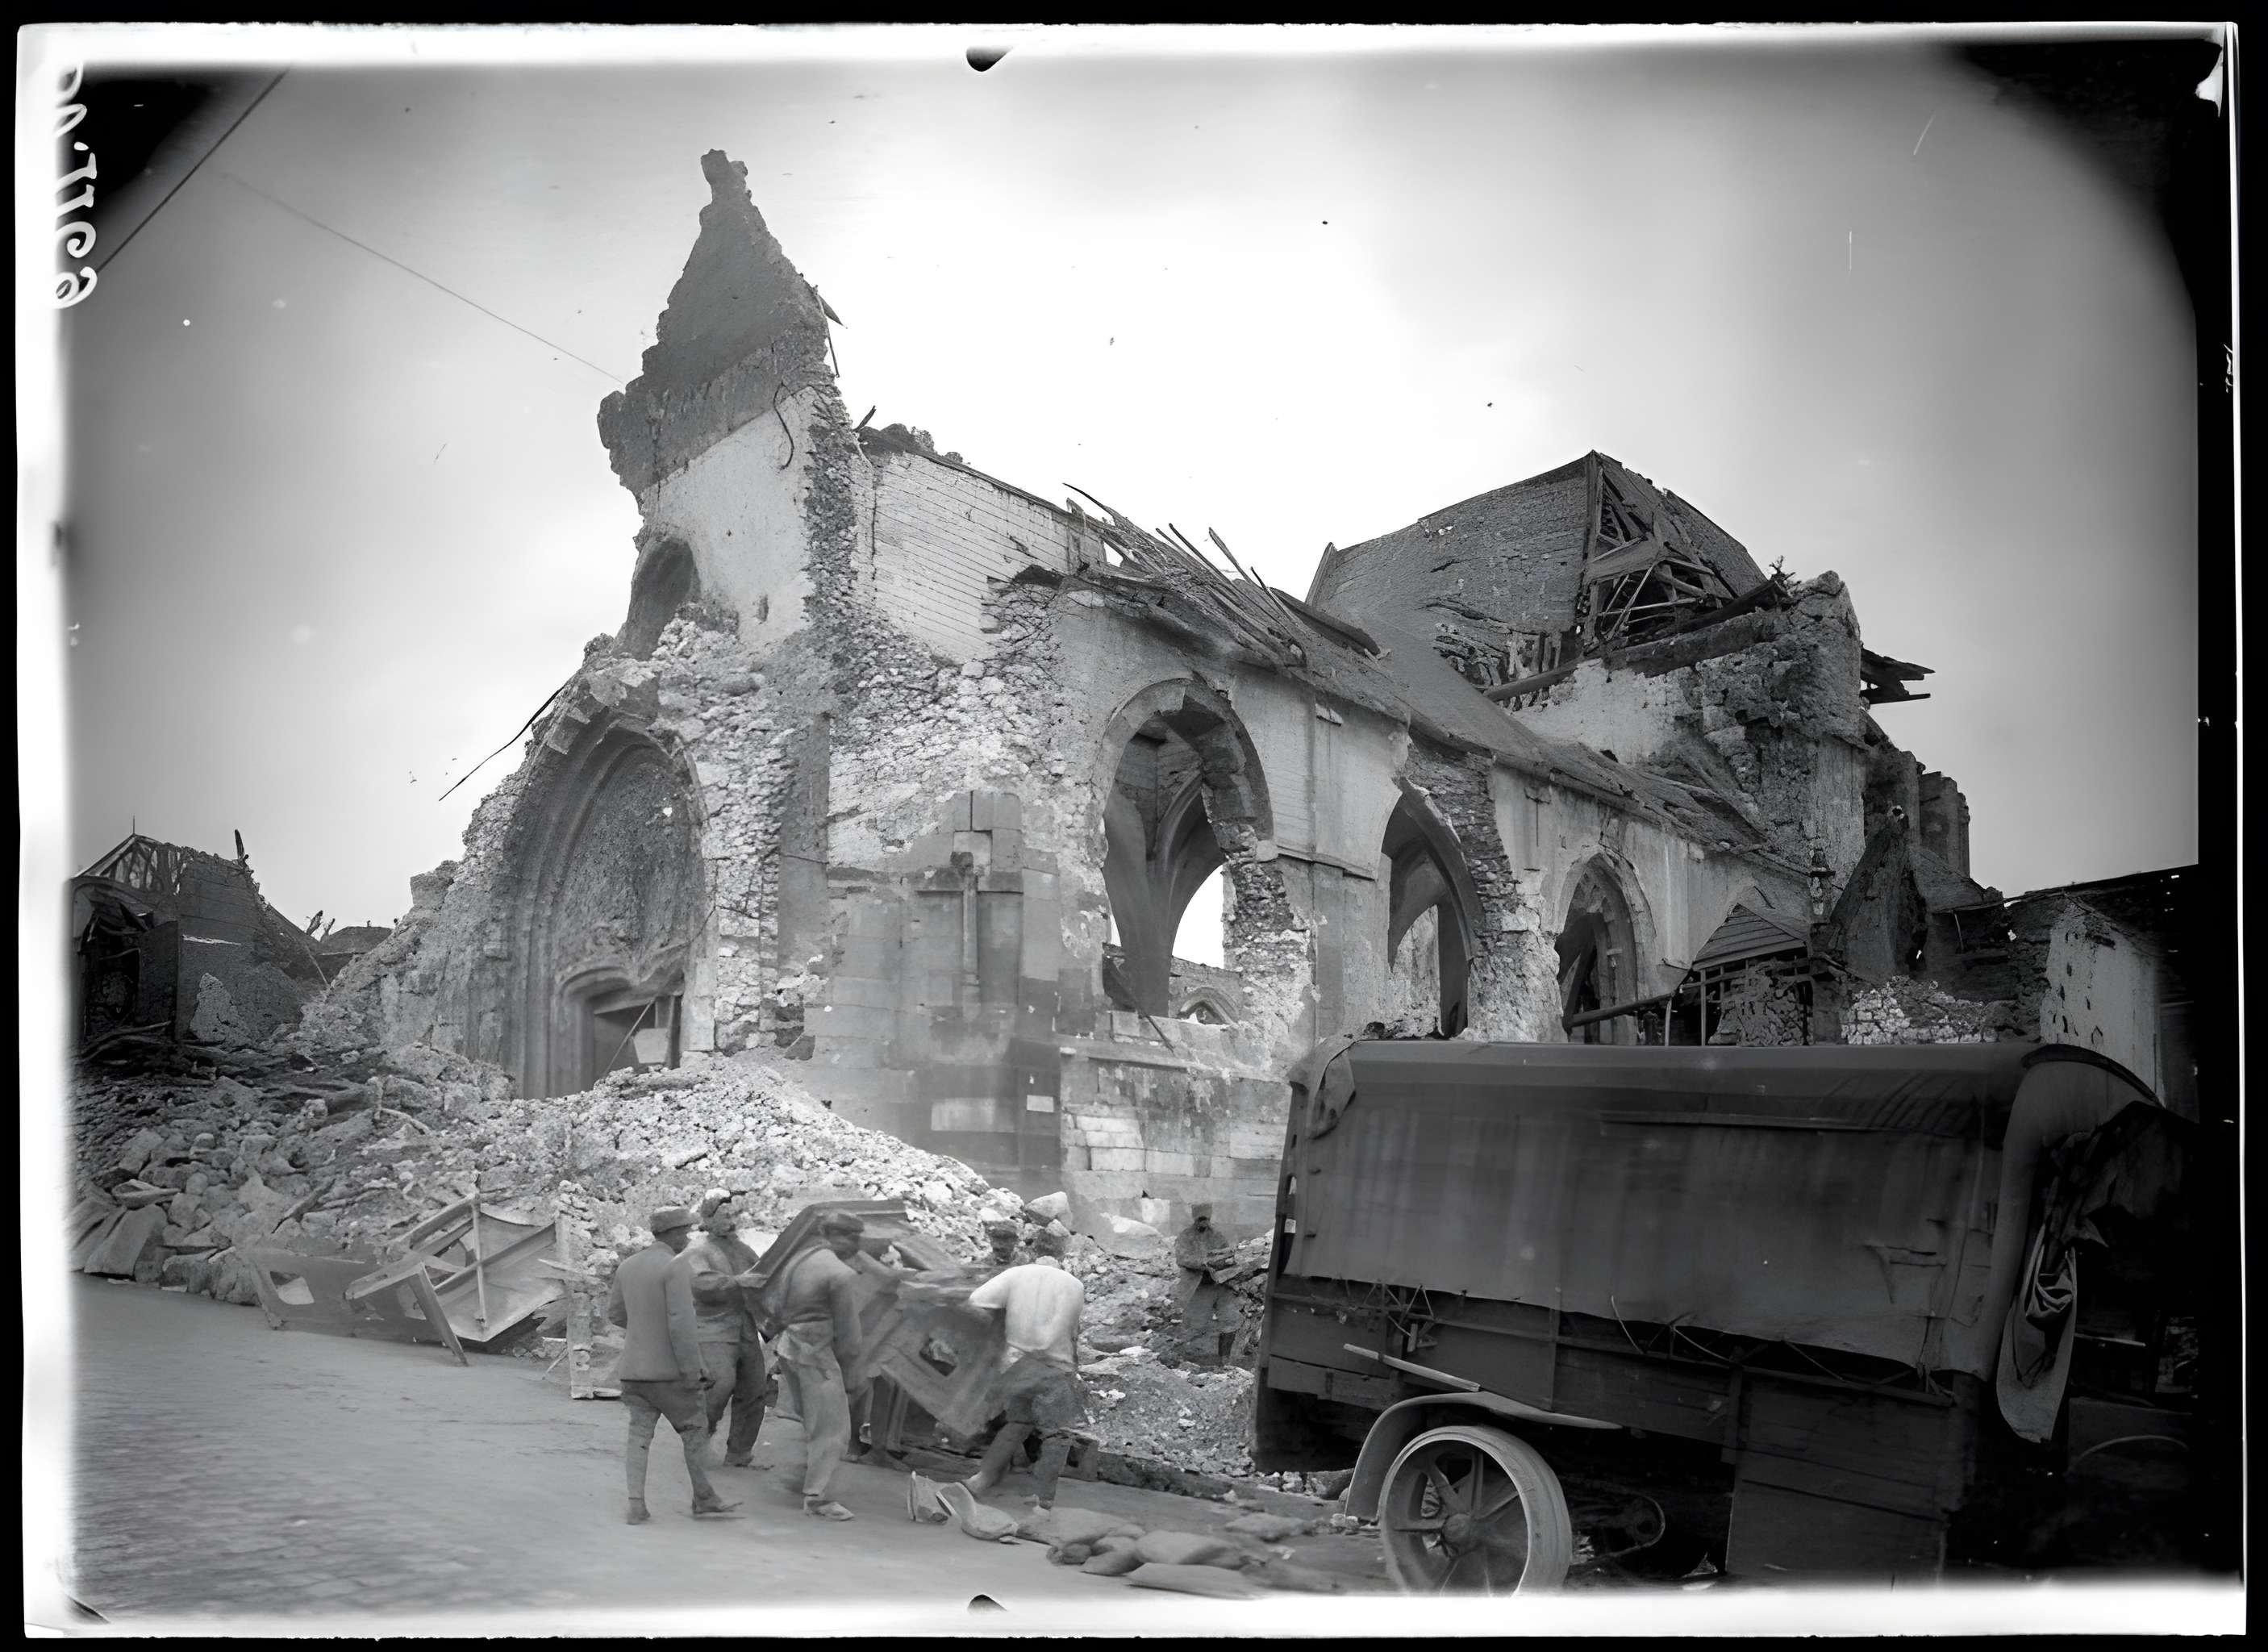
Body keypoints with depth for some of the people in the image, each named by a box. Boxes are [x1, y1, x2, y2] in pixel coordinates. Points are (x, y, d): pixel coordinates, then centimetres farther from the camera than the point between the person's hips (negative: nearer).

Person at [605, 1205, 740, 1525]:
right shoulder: (676, 1266, -16)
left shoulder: (627, 1265, 7)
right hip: (668, 1370, -6)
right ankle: (703, 1498, 16)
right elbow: (681, 1322, -21)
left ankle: (636, 1505, -1)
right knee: (695, 1429, 9)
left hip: (633, 1368, 6)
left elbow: (615, 1313, 16)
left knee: (640, 1435, 7)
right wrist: (692, 1370, -17)